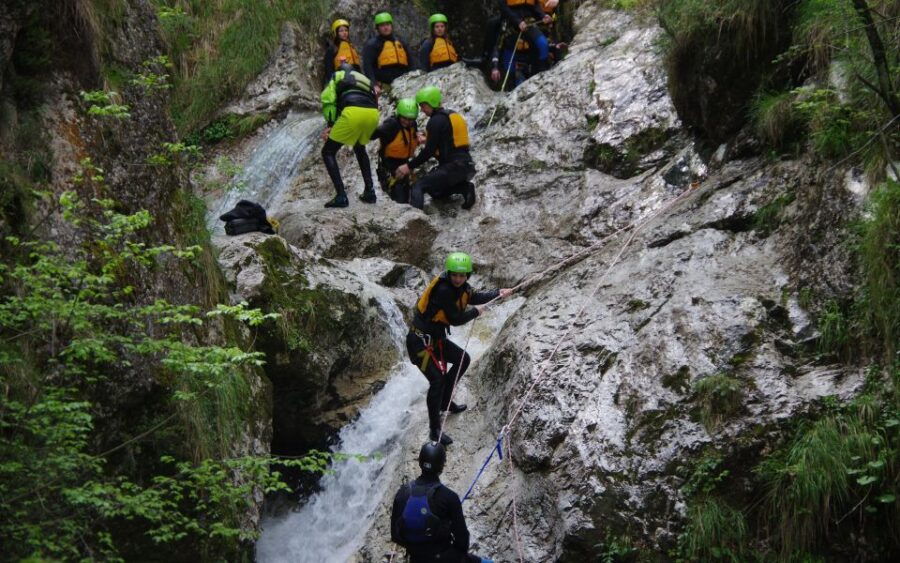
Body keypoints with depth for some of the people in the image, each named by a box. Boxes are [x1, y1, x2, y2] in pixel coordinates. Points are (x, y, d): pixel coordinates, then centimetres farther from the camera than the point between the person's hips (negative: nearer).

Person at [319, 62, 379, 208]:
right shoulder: (364, 79, 38)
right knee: (359, 149, 34)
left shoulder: (338, 76, 26)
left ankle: (341, 196, -5)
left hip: (353, 112, -5)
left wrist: (331, 124, 8)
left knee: (328, 152, 8)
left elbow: (327, 99, 8)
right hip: (373, 114, 6)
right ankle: (369, 191, 24)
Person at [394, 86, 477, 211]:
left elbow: (429, 150, -13)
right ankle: (465, 188, 7)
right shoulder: (453, 115, 19)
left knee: (417, 187, -11)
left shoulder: (436, 121, -8)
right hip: (467, 166, 9)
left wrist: (409, 166, -8)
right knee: (436, 190, 28)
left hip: (452, 168, -9)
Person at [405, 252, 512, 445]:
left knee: (463, 359, 21)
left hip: (436, 338, 10)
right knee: (437, 379, -18)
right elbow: (456, 319, -22)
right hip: (420, 340, -10)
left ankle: (445, 401, 31)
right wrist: (476, 311, -6)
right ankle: (435, 429, -10)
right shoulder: (443, 289, -27)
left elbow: (473, 297, 22)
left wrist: (498, 293, 21)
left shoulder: (460, 286, 1)